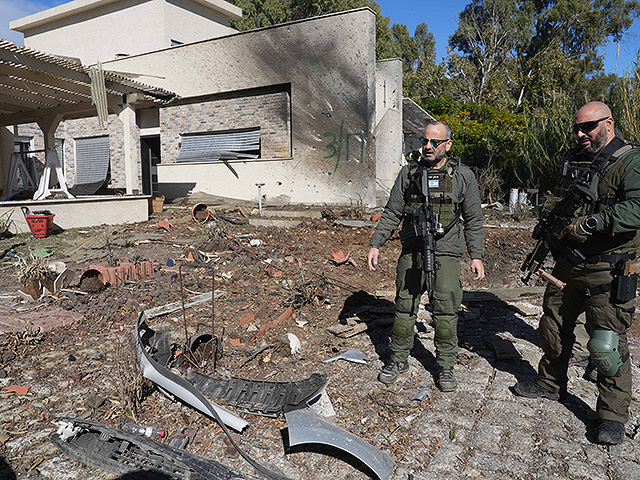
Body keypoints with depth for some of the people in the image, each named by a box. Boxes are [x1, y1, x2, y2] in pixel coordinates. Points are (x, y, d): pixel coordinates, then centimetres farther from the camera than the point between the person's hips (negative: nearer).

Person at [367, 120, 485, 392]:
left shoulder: (463, 176, 3)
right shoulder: (409, 173, 6)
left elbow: (474, 220, 7)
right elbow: (392, 213, 9)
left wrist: (476, 256, 1)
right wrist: (376, 244, 3)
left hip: (445, 255, -1)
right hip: (412, 253, 2)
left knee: (445, 313, 2)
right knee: (404, 309, 8)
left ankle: (445, 367, 21)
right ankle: (398, 360, 25)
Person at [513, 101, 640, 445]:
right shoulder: (574, 161, 13)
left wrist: (593, 222, -30)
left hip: (608, 273, -7)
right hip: (567, 265, 7)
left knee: (607, 344, -1)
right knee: (553, 327, 17)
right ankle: (551, 384, 38)